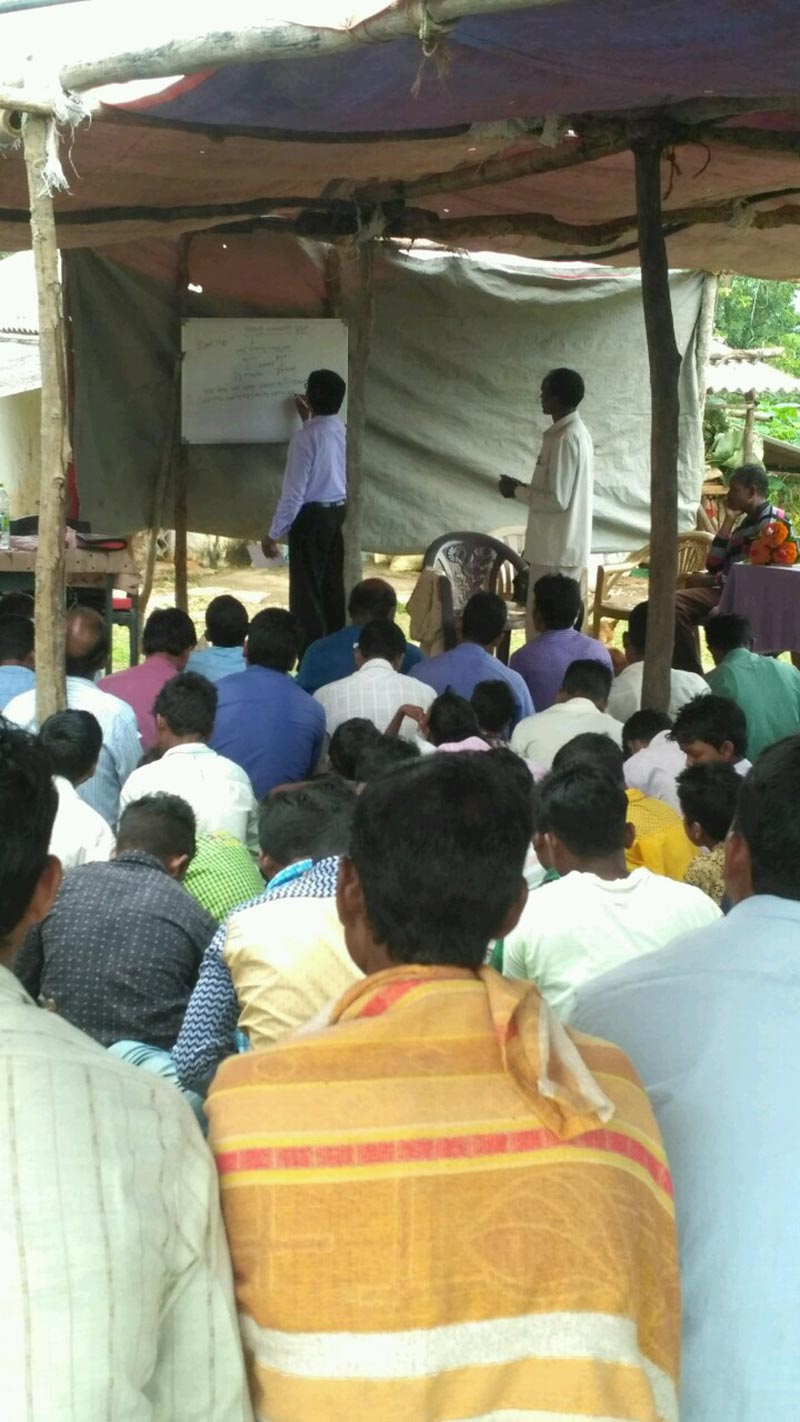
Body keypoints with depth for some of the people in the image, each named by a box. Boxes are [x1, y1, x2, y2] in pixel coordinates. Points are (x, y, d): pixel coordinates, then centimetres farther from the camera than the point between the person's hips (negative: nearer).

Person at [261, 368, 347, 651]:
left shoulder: (305, 437, -20)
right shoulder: (341, 431, 3)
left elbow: (294, 491, -20)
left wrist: (274, 534, -13)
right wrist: (307, 420, 38)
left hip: (312, 515, -8)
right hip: (337, 511, 8)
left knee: (307, 588, -2)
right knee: (332, 584, 15)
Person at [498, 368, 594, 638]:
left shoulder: (565, 438, -19)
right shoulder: (576, 432, 13)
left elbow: (557, 500, -22)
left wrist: (517, 491, -9)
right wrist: (524, 488, 14)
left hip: (556, 550, -10)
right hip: (567, 547, 10)